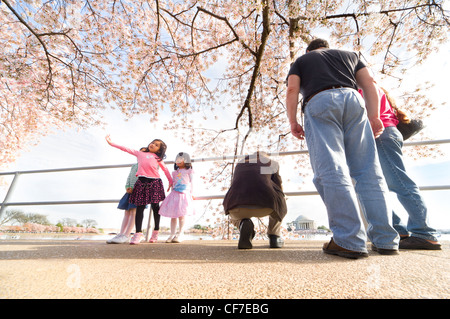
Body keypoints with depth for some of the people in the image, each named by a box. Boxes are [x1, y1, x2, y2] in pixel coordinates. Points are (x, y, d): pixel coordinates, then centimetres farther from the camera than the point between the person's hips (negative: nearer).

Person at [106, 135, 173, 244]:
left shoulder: (157, 157, 16)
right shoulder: (140, 153, 20)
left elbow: (165, 169, 18)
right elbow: (126, 149, 21)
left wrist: (171, 181, 13)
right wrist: (111, 143, 21)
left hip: (154, 182, -1)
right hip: (142, 182, 1)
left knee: (155, 207, 3)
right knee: (140, 207, -3)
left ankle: (156, 231, 17)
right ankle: (138, 233, 0)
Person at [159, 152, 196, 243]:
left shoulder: (189, 171, 3)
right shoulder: (175, 172, 16)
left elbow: (191, 183, 4)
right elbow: (173, 183, 20)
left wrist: (190, 194, 2)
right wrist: (172, 192, 15)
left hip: (184, 195, -4)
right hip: (174, 194, 5)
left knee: (181, 215, -4)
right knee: (173, 215, 5)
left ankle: (180, 234, 8)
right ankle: (172, 234, 14)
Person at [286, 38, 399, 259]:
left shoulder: (301, 61, 29)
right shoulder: (349, 54, 35)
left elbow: (292, 89, 9)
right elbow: (368, 83, 18)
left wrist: (293, 122, 7)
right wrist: (374, 116, 13)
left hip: (319, 102, -3)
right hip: (353, 99, 3)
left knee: (331, 171, -14)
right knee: (368, 170, 0)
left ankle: (350, 241, -21)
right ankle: (385, 240, -2)